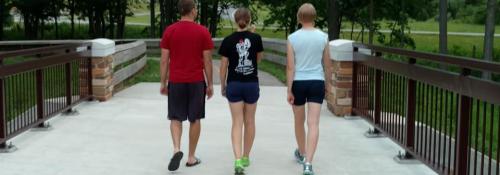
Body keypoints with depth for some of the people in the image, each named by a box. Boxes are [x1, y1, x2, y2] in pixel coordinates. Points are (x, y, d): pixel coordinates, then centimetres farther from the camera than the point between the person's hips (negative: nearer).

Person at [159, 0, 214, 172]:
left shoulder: (169, 31, -1)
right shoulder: (202, 32, -4)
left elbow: (164, 60, 0)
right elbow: (207, 61, -3)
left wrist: (163, 83, 9)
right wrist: (210, 84, 6)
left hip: (175, 81, 1)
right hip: (197, 82, -1)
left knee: (176, 118, 11)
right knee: (195, 119, 10)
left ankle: (177, 149, -11)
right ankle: (191, 157, 15)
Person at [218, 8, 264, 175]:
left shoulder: (228, 40, -6)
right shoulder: (256, 38, -4)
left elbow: (223, 66, -2)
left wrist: (223, 86, 10)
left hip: (234, 85, 0)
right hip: (252, 84, 1)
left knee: (237, 123, 2)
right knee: (249, 121, 15)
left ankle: (238, 160, -12)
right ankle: (246, 157, 26)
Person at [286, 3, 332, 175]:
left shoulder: (292, 38, -6)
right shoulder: (323, 37, -1)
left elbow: (290, 67, -8)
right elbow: (327, 64, 6)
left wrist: (289, 90, -4)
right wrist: (328, 82, 21)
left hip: (298, 83, 0)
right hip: (317, 82, 0)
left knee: (299, 121, 19)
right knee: (313, 123, -4)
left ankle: (302, 153, 39)